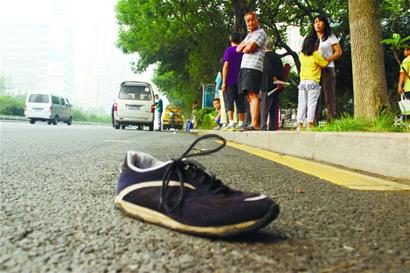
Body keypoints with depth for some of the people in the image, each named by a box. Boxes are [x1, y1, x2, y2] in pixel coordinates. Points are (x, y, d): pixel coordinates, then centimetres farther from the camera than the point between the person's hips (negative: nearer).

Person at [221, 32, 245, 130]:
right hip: (241, 82, 5)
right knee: (240, 103, 6)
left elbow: (226, 66, -9)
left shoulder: (229, 50, -3)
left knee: (229, 101, -4)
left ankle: (231, 122, -14)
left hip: (230, 81, -4)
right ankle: (241, 123, 4)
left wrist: (224, 82, -9)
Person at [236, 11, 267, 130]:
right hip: (244, 67, 9)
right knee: (249, 96, 6)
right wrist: (246, 44, 1)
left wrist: (244, 48, 8)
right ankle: (254, 123, 8)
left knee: (253, 95, -17)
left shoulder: (260, 33, 1)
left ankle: (254, 124, -24)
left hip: (254, 67, -9)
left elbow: (249, 48, -12)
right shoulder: (249, 35, 28)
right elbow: (238, 49, 17)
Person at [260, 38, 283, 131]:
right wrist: (280, 83, 13)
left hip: (267, 85, -6)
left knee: (264, 106, -6)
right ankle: (273, 126, 10)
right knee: (274, 107, 9)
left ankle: (263, 126, -12)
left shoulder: (265, 55, -6)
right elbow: (281, 71, 12)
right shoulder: (277, 57, 13)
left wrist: (275, 80, -10)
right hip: (276, 86, 6)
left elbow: (268, 69, -16)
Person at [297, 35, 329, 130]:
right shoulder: (316, 55, -7)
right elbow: (325, 64, 2)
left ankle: (300, 125, 4)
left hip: (302, 82, 5)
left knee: (301, 104, 6)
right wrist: (323, 57, 20)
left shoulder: (302, 55, 8)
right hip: (313, 82, -5)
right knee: (311, 104, -3)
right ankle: (310, 124, -7)